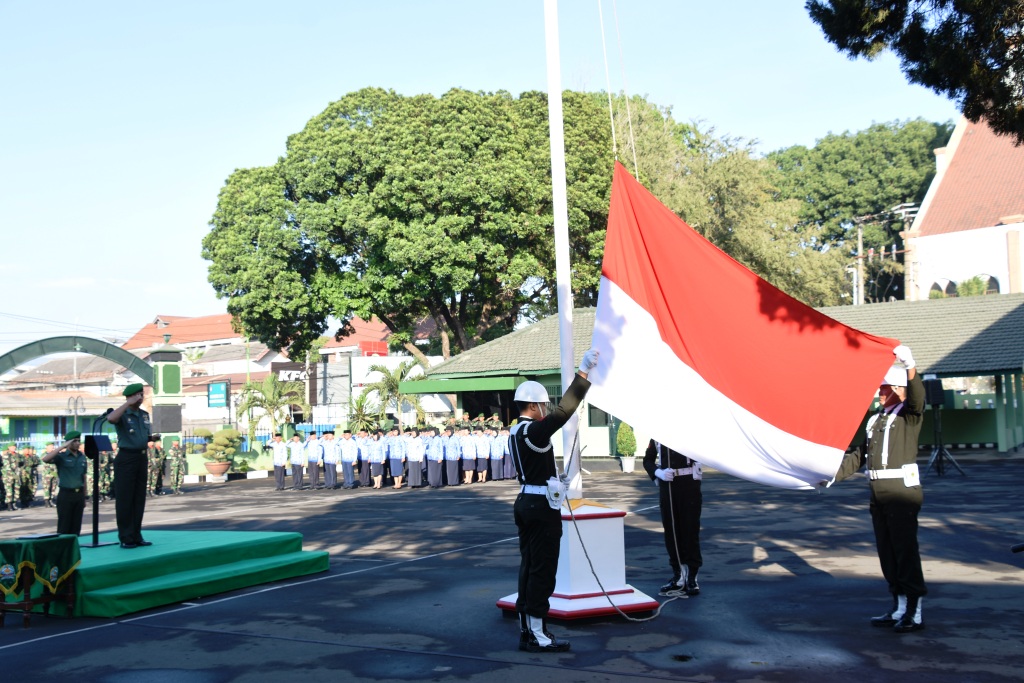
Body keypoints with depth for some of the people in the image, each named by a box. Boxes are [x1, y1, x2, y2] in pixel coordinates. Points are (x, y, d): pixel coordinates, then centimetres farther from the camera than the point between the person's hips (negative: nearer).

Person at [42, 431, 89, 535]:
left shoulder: (82, 457, 11)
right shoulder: (61, 456, -2)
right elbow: (45, 459, -21)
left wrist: (84, 497, 14)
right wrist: (62, 447, -20)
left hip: (79, 494, 4)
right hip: (66, 494, -4)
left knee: (76, 527, 7)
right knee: (64, 527, -3)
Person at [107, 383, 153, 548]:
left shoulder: (145, 414, 14)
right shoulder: (122, 414, -6)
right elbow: (111, 418, -31)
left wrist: (152, 437, 3)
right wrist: (129, 403, -25)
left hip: (142, 457, 7)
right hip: (126, 457, -7)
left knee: (139, 498, 9)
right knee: (124, 498, -3)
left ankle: (136, 536, 16)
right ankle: (126, 538, 0)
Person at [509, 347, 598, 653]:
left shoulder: (515, 433, 12)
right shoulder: (534, 431, -18)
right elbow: (564, 410, -26)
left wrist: (554, 479, 28)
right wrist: (583, 372, -26)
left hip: (526, 501, 10)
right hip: (542, 505, -10)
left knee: (529, 566, 13)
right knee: (542, 569, -4)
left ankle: (526, 628, 20)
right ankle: (536, 635, 0)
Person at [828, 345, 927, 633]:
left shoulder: (910, 415, -2)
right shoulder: (875, 419, 17)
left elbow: (917, 396, -25)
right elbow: (858, 455, 18)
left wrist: (910, 366, -40)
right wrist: (834, 474, 8)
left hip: (903, 491, -8)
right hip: (878, 493, 8)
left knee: (905, 550, -7)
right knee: (886, 552, 11)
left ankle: (915, 612, -2)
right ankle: (899, 608, 20)